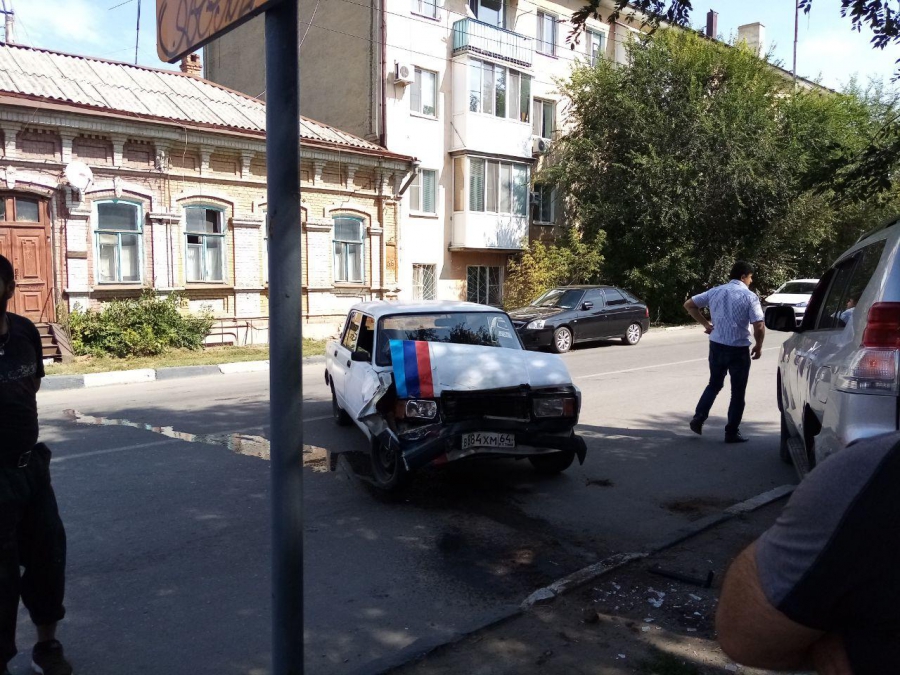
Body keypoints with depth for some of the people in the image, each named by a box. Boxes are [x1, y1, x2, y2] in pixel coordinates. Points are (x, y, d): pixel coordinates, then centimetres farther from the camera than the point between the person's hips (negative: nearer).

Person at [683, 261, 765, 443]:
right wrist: (758, 346, 0)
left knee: (714, 384, 22)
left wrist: (706, 324, 9)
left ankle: (698, 419, 12)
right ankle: (732, 433, 12)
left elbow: (689, 305, 8)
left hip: (716, 346, 4)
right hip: (738, 350, -4)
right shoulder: (749, 296, -10)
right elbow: (759, 326, -16)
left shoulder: (715, 292, 4)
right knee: (737, 392, 8)